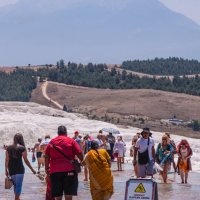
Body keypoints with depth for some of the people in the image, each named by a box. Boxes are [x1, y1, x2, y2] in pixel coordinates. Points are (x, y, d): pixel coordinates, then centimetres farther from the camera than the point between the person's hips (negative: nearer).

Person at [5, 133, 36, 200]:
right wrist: (32, 169, 2)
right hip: (19, 169, -4)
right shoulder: (22, 148, -7)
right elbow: (26, 160, -6)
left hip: (11, 169, 4)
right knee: (18, 185, 1)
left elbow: (7, 160, 4)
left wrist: (6, 170, 11)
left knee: (15, 185, 19)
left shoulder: (9, 148, 5)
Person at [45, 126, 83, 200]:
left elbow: (47, 157, 8)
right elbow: (79, 153, -4)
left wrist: (47, 169, 13)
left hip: (55, 171, 3)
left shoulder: (52, 142, 12)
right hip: (69, 170, -3)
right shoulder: (71, 141, 3)